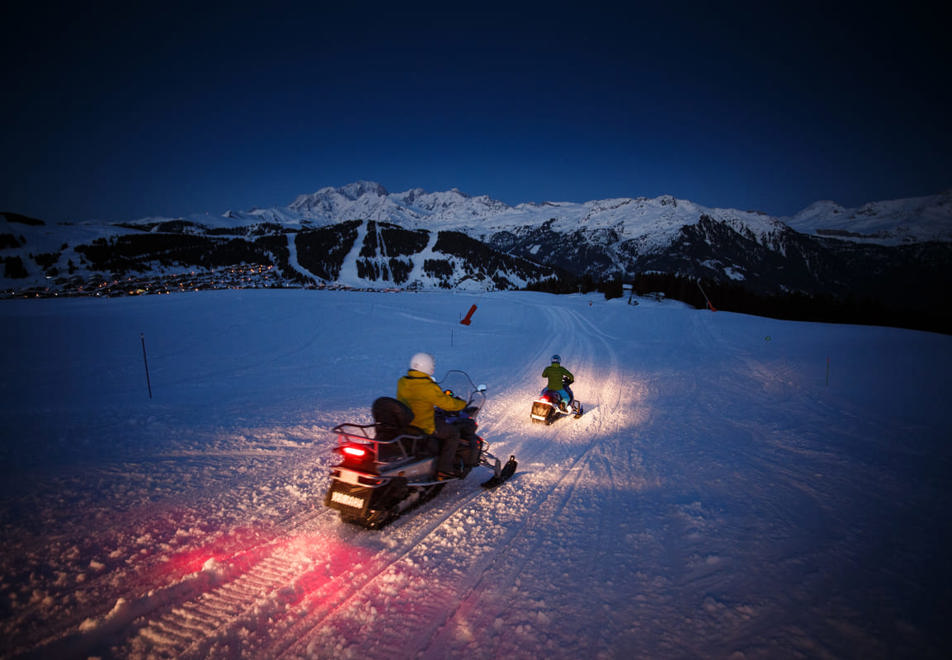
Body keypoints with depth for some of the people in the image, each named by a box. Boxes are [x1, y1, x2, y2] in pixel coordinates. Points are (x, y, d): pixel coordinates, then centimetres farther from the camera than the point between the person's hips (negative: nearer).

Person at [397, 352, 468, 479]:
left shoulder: (401, 382, -1)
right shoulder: (428, 387, -23)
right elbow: (448, 404, -16)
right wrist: (462, 404, 5)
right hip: (423, 427, -8)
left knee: (440, 420, 29)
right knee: (453, 432, 8)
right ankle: (444, 468, 6)